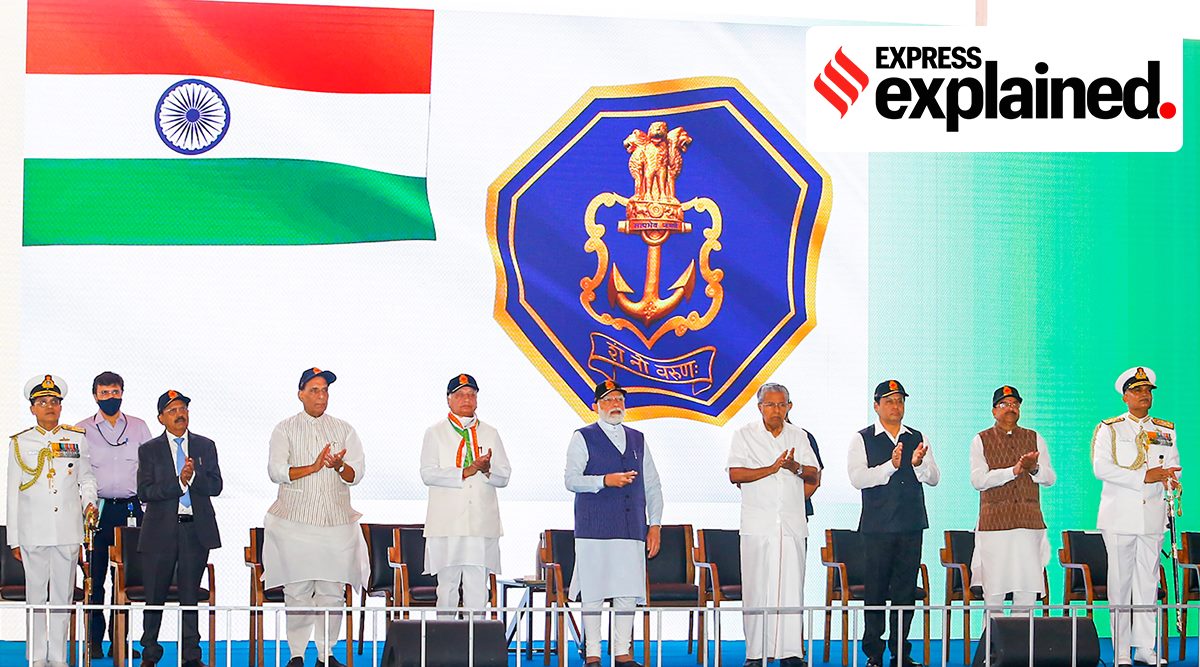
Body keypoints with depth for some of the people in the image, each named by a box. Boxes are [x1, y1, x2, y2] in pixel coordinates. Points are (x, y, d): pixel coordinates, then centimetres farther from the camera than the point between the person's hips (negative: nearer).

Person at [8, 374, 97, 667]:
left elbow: (86, 478, 17)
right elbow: (12, 494, 7)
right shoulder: (20, 443, 6)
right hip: (33, 530, -1)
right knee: (36, 594, 1)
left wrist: (88, 502, -5)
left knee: (63, 595, 3)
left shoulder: (77, 439, 9)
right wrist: (14, 539, 4)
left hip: (68, 530, 1)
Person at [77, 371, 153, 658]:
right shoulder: (82, 430, 6)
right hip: (95, 508, -1)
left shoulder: (138, 427, 10)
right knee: (94, 577, -2)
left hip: (129, 508, 1)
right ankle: (94, 640, 3)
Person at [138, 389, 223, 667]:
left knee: (191, 593, 6)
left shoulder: (205, 446, 9)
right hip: (161, 529, -1)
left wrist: (194, 476, -17)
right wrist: (179, 482, -17)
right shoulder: (149, 450, 3)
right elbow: (145, 492, -7)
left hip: (196, 529, 1)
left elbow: (216, 486, 1)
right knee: (155, 595, 4)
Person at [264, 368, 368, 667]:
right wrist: (314, 467, -16)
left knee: (332, 591, 0)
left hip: (336, 523, 2)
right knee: (297, 591, -3)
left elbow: (356, 473, 4)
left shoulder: (344, 430, 12)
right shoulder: (285, 430, 5)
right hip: (295, 523, -2)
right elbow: (277, 471, -6)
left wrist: (339, 466, -17)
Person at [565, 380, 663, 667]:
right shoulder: (583, 438, 4)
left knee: (628, 592, 1)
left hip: (631, 530, 4)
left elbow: (652, 485, 19)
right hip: (594, 529, -4)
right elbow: (571, 480, -6)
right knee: (593, 592, -5)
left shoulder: (637, 439, 18)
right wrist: (605, 481, -20)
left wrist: (655, 524, 11)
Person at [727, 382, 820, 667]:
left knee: (791, 588, -3)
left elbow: (815, 476, 12)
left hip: (792, 523, 2)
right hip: (757, 525, -2)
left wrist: (795, 467, -9)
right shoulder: (745, 434, 5)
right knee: (756, 589, -4)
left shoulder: (799, 436, 14)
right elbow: (735, 474, -6)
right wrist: (772, 468, -13)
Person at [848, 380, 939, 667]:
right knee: (875, 590, -2)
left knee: (906, 589, 5)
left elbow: (934, 478, 5)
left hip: (911, 525, 3)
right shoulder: (862, 439, 2)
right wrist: (891, 466, -23)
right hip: (877, 525, -3)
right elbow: (857, 478, -11)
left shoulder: (918, 439, 12)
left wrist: (919, 464, -16)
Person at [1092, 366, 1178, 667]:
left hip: (1152, 517, 3)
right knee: (1120, 583, -1)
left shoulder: (1166, 431, 14)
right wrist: (1144, 477, -18)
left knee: (1148, 582, 4)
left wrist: (1170, 479, -15)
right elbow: (1101, 468, -10)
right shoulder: (1108, 430, 2)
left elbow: (1173, 467, 10)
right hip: (1120, 517, -3)